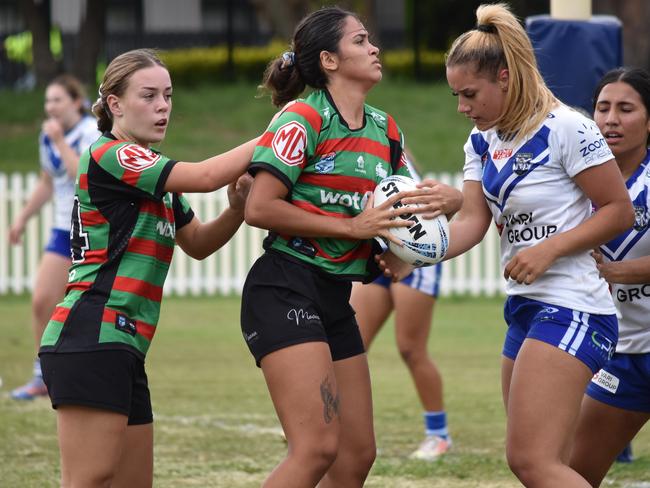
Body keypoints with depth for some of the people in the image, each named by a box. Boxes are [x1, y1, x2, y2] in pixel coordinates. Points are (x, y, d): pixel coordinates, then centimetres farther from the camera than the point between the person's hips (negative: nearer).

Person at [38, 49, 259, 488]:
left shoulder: (153, 174, 21)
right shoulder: (109, 157, -8)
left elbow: (198, 244, 26)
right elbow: (204, 177, -17)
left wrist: (237, 208, 5)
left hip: (122, 349, 10)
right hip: (91, 338, -10)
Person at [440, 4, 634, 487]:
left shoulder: (566, 129, -12)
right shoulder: (482, 143, 12)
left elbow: (620, 209, -9)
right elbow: (472, 221, 5)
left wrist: (549, 249, -18)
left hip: (571, 310, -9)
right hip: (526, 310, 9)